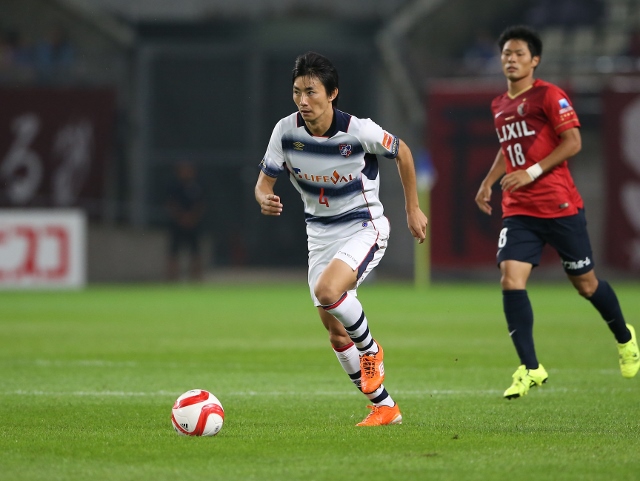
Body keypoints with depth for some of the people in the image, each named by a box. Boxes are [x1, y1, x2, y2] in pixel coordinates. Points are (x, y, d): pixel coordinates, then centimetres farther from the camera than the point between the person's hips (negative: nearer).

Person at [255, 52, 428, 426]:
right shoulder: (286, 131, -12)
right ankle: (384, 407, 21)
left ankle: (370, 349, -2)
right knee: (336, 334, 6)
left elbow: (402, 152, -1)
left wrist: (413, 209, 4)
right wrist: (265, 199, -28)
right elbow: (265, 181, -3)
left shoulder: (358, 131, -20)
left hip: (364, 227, -5)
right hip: (320, 232, 5)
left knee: (327, 291, -31)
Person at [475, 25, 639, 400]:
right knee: (511, 279, -14)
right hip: (519, 211, 5)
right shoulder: (500, 106, 13)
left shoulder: (549, 96, -8)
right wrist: (489, 182, 18)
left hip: (559, 206, -5)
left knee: (586, 283, 6)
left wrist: (531, 173, -19)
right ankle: (530, 369, -13)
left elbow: (573, 142, -14)